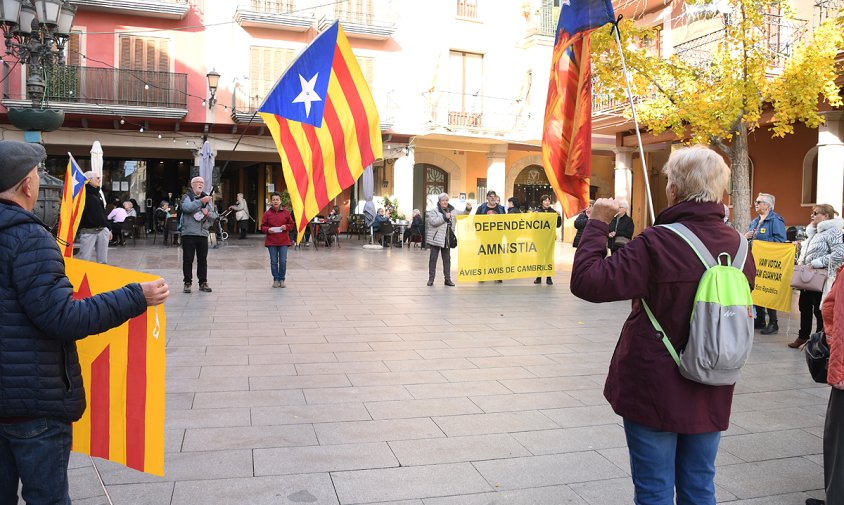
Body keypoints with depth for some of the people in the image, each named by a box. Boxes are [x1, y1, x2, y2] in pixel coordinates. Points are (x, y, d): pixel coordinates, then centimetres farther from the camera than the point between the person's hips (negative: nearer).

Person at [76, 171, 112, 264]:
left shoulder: (98, 193, 18)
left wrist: (108, 228, 22)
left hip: (103, 230, 7)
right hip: (88, 231, -7)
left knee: (103, 261, 9)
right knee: (84, 260, -6)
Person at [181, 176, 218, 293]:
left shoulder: (207, 198, 15)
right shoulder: (187, 197, 3)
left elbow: (214, 215, 14)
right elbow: (186, 207, -19)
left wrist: (207, 213, -7)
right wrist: (201, 201, -22)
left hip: (203, 234, 4)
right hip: (188, 233, -3)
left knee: (203, 259, 7)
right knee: (188, 259, 1)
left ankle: (203, 282, 14)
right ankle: (188, 283, 9)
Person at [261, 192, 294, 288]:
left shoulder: (285, 212, 2)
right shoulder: (267, 213, 0)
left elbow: (291, 224, 9)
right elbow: (263, 226, 5)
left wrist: (286, 227, -10)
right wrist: (268, 230, -14)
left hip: (283, 241, 0)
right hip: (271, 241, 0)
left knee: (283, 261, -1)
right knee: (274, 261, 5)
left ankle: (282, 279, 15)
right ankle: (276, 279, 17)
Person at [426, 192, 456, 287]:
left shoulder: (452, 211, 12)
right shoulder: (433, 211, -5)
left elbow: (454, 223, 23)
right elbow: (433, 221, -20)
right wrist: (445, 217, -19)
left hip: (447, 239, 4)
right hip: (435, 238, -4)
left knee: (447, 259, 7)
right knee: (433, 258, 1)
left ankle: (447, 279, 13)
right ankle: (431, 279, 8)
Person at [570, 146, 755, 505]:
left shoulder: (658, 244, -23)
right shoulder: (737, 244, -3)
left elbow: (586, 281, -25)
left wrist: (597, 222, -13)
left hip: (655, 391, -5)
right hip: (711, 394, 6)